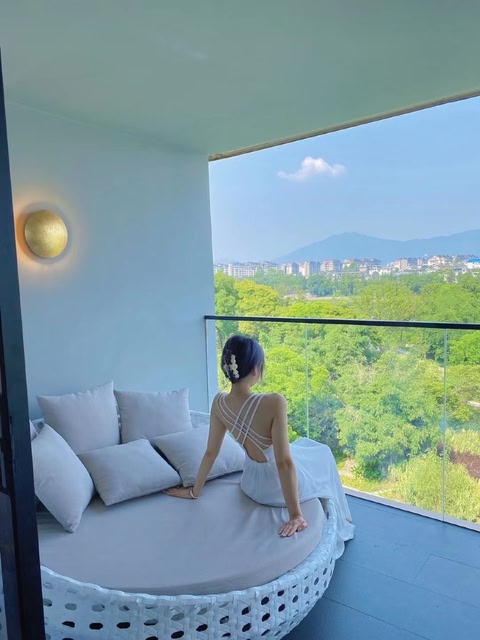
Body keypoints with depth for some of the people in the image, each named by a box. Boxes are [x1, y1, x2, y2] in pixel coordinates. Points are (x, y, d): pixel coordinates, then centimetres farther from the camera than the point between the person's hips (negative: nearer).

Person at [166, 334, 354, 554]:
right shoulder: (274, 403, -34)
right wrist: (296, 514, -23)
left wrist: (194, 491, 7)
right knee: (323, 454, 28)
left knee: (303, 444, 35)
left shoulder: (219, 402, -16)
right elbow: (284, 462, -31)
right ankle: (339, 522, 45)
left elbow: (210, 452, -6)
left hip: (253, 486, 5)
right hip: (284, 486, -5)